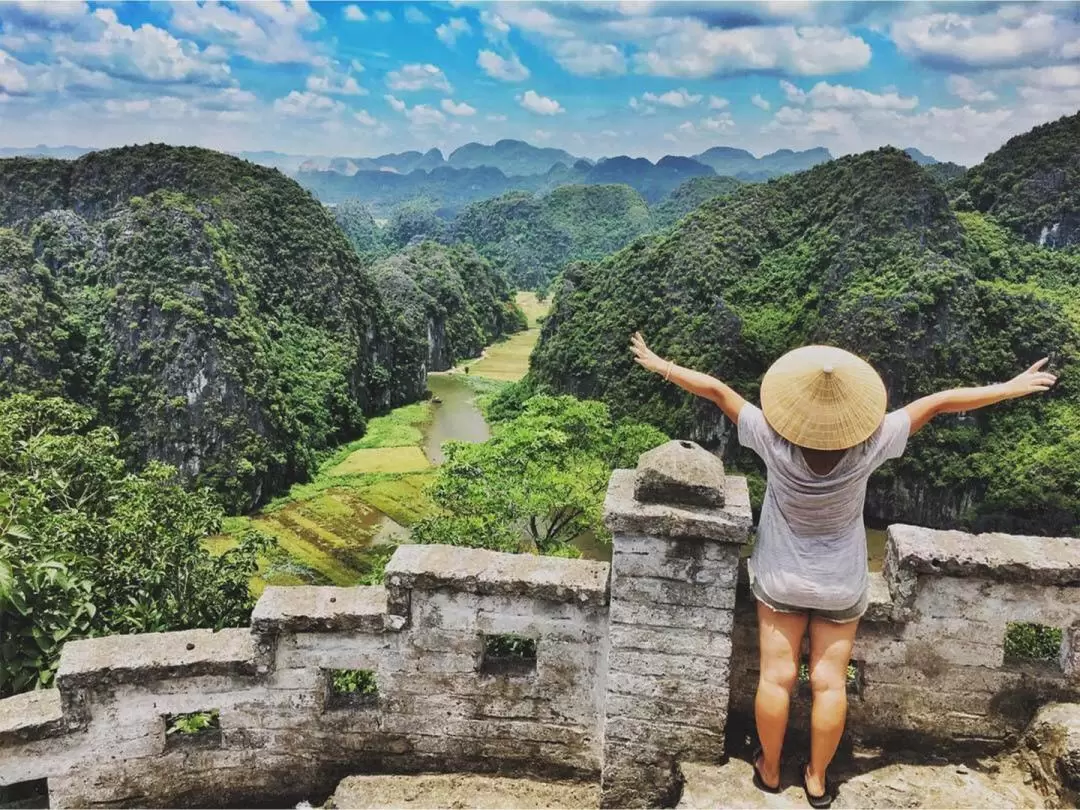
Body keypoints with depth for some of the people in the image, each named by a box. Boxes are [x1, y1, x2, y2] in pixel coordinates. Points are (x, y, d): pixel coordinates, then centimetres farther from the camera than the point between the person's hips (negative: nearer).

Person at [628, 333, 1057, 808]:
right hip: (842, 585, 1)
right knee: (830, 682, 11)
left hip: (782, 578, 0)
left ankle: (769, 770, 27)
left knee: (777, 676, 10)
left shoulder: (774, 442, -27)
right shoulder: (869, 447, -25)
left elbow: (715, 390, -19)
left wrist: (658, 364, -8)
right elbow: (940, 402, -16)